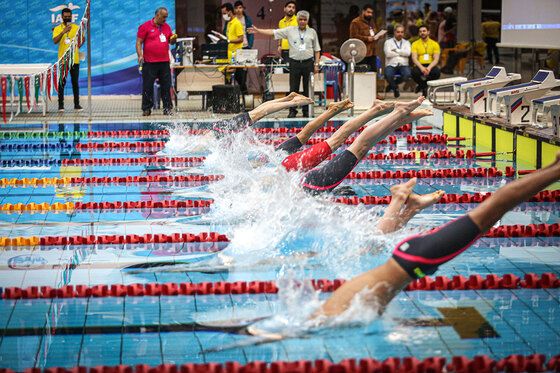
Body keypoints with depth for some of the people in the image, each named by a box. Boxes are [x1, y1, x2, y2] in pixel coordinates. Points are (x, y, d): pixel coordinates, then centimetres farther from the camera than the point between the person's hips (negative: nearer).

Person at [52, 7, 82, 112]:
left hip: (75, 59, 2)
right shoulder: (58, 29, 2)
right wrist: (64, 31, -25)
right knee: (62, 83, -1)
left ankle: (77, 105, 8)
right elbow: (55, 41, -13)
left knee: (75, 83, 4)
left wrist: (77, 47, 4)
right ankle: (61, 105, 3)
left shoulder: (76, 28, 8)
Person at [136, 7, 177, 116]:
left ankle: (168, 108, 11)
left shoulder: (166, 27, 14)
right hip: (150, 62, -4)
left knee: (166, 86, 5)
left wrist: (173, 39, -3)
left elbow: (171, 41, 21)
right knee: (148, 87, 0)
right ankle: (146, 109, 8)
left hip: (164, 62, 5)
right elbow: (139, 42, -4)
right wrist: (140, 56, -15)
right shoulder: (145, 26, -2)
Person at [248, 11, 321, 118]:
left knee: (308, 88, 3)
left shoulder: (312, 32, 10)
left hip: (308, 62, 1)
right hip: (295, 63, 0)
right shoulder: (290, 30, 6)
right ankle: (292, 110, 7)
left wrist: (316, 64, 5)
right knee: (293, 88, 0)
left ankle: (306, 110, 11)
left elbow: (317, 49, 13)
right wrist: (258, 30, -3)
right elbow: (273, 32, 3)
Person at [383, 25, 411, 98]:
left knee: (407, 74, -34)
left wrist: (396, 50, -4)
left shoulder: (406, 42, 19)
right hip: (391, 65, -1)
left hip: (403, 65, 2)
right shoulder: (388, 42, 12)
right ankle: (395, 88, -1)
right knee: (388, 75, -36)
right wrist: (401, 53, 0)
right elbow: (388, 54, -8)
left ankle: (393, 84, -4)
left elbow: (408, 53, -3)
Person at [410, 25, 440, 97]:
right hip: (419, 66, 0)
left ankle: (421, 86, -9)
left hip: (431, 66, 0)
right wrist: (421, 67, -25)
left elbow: (436, 59, -2)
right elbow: (414, 58, -5)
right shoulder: (415, 44, 8)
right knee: (414, 72, -36)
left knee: (436, 72, -36)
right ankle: (424, 88, -5)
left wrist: (429, 67, -23)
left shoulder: (435, 44, 9)